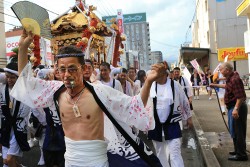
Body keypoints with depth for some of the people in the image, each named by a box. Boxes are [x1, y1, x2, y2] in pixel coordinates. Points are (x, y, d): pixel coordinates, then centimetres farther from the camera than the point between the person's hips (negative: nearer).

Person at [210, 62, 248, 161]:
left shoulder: (235, 79, -23)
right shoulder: (231, 78, 10)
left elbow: (240, 96, -28)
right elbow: (228, 86, 32)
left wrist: (236, 109, -32)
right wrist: (216, 85, 36)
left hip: (236, 108, -11)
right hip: (233, 107, 11)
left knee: (237, 131, -2)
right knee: (235, 131, 20)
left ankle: (241, 154, 8)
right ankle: (238, 150, 33)